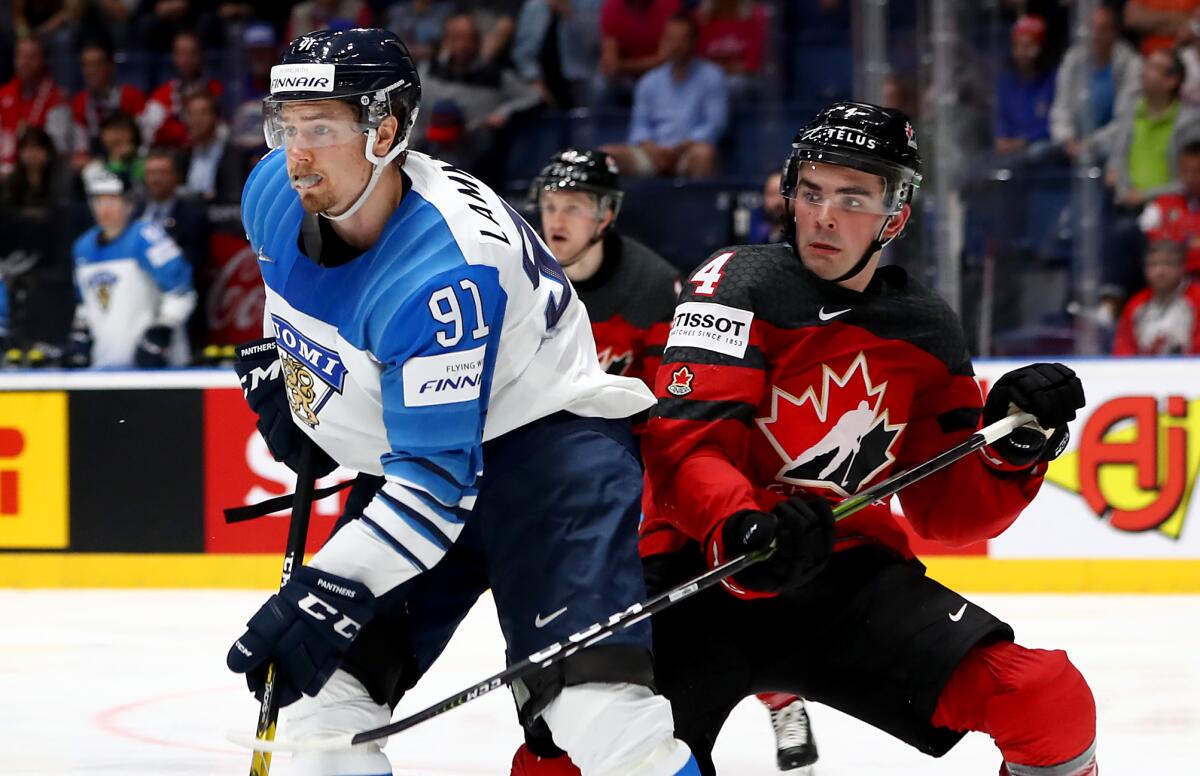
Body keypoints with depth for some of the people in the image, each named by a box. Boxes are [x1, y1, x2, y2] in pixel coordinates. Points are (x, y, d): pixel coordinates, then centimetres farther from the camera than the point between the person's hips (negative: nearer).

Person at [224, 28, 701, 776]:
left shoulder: (443, 271, -31)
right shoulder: (276, 197, -8)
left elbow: (438, 481, -31)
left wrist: (330, 591, -36)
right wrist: (283, 366, 16)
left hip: (547, 445, -9)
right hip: (412, 457, 9)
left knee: (594, 693, -28)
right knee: (323, 689, 4)